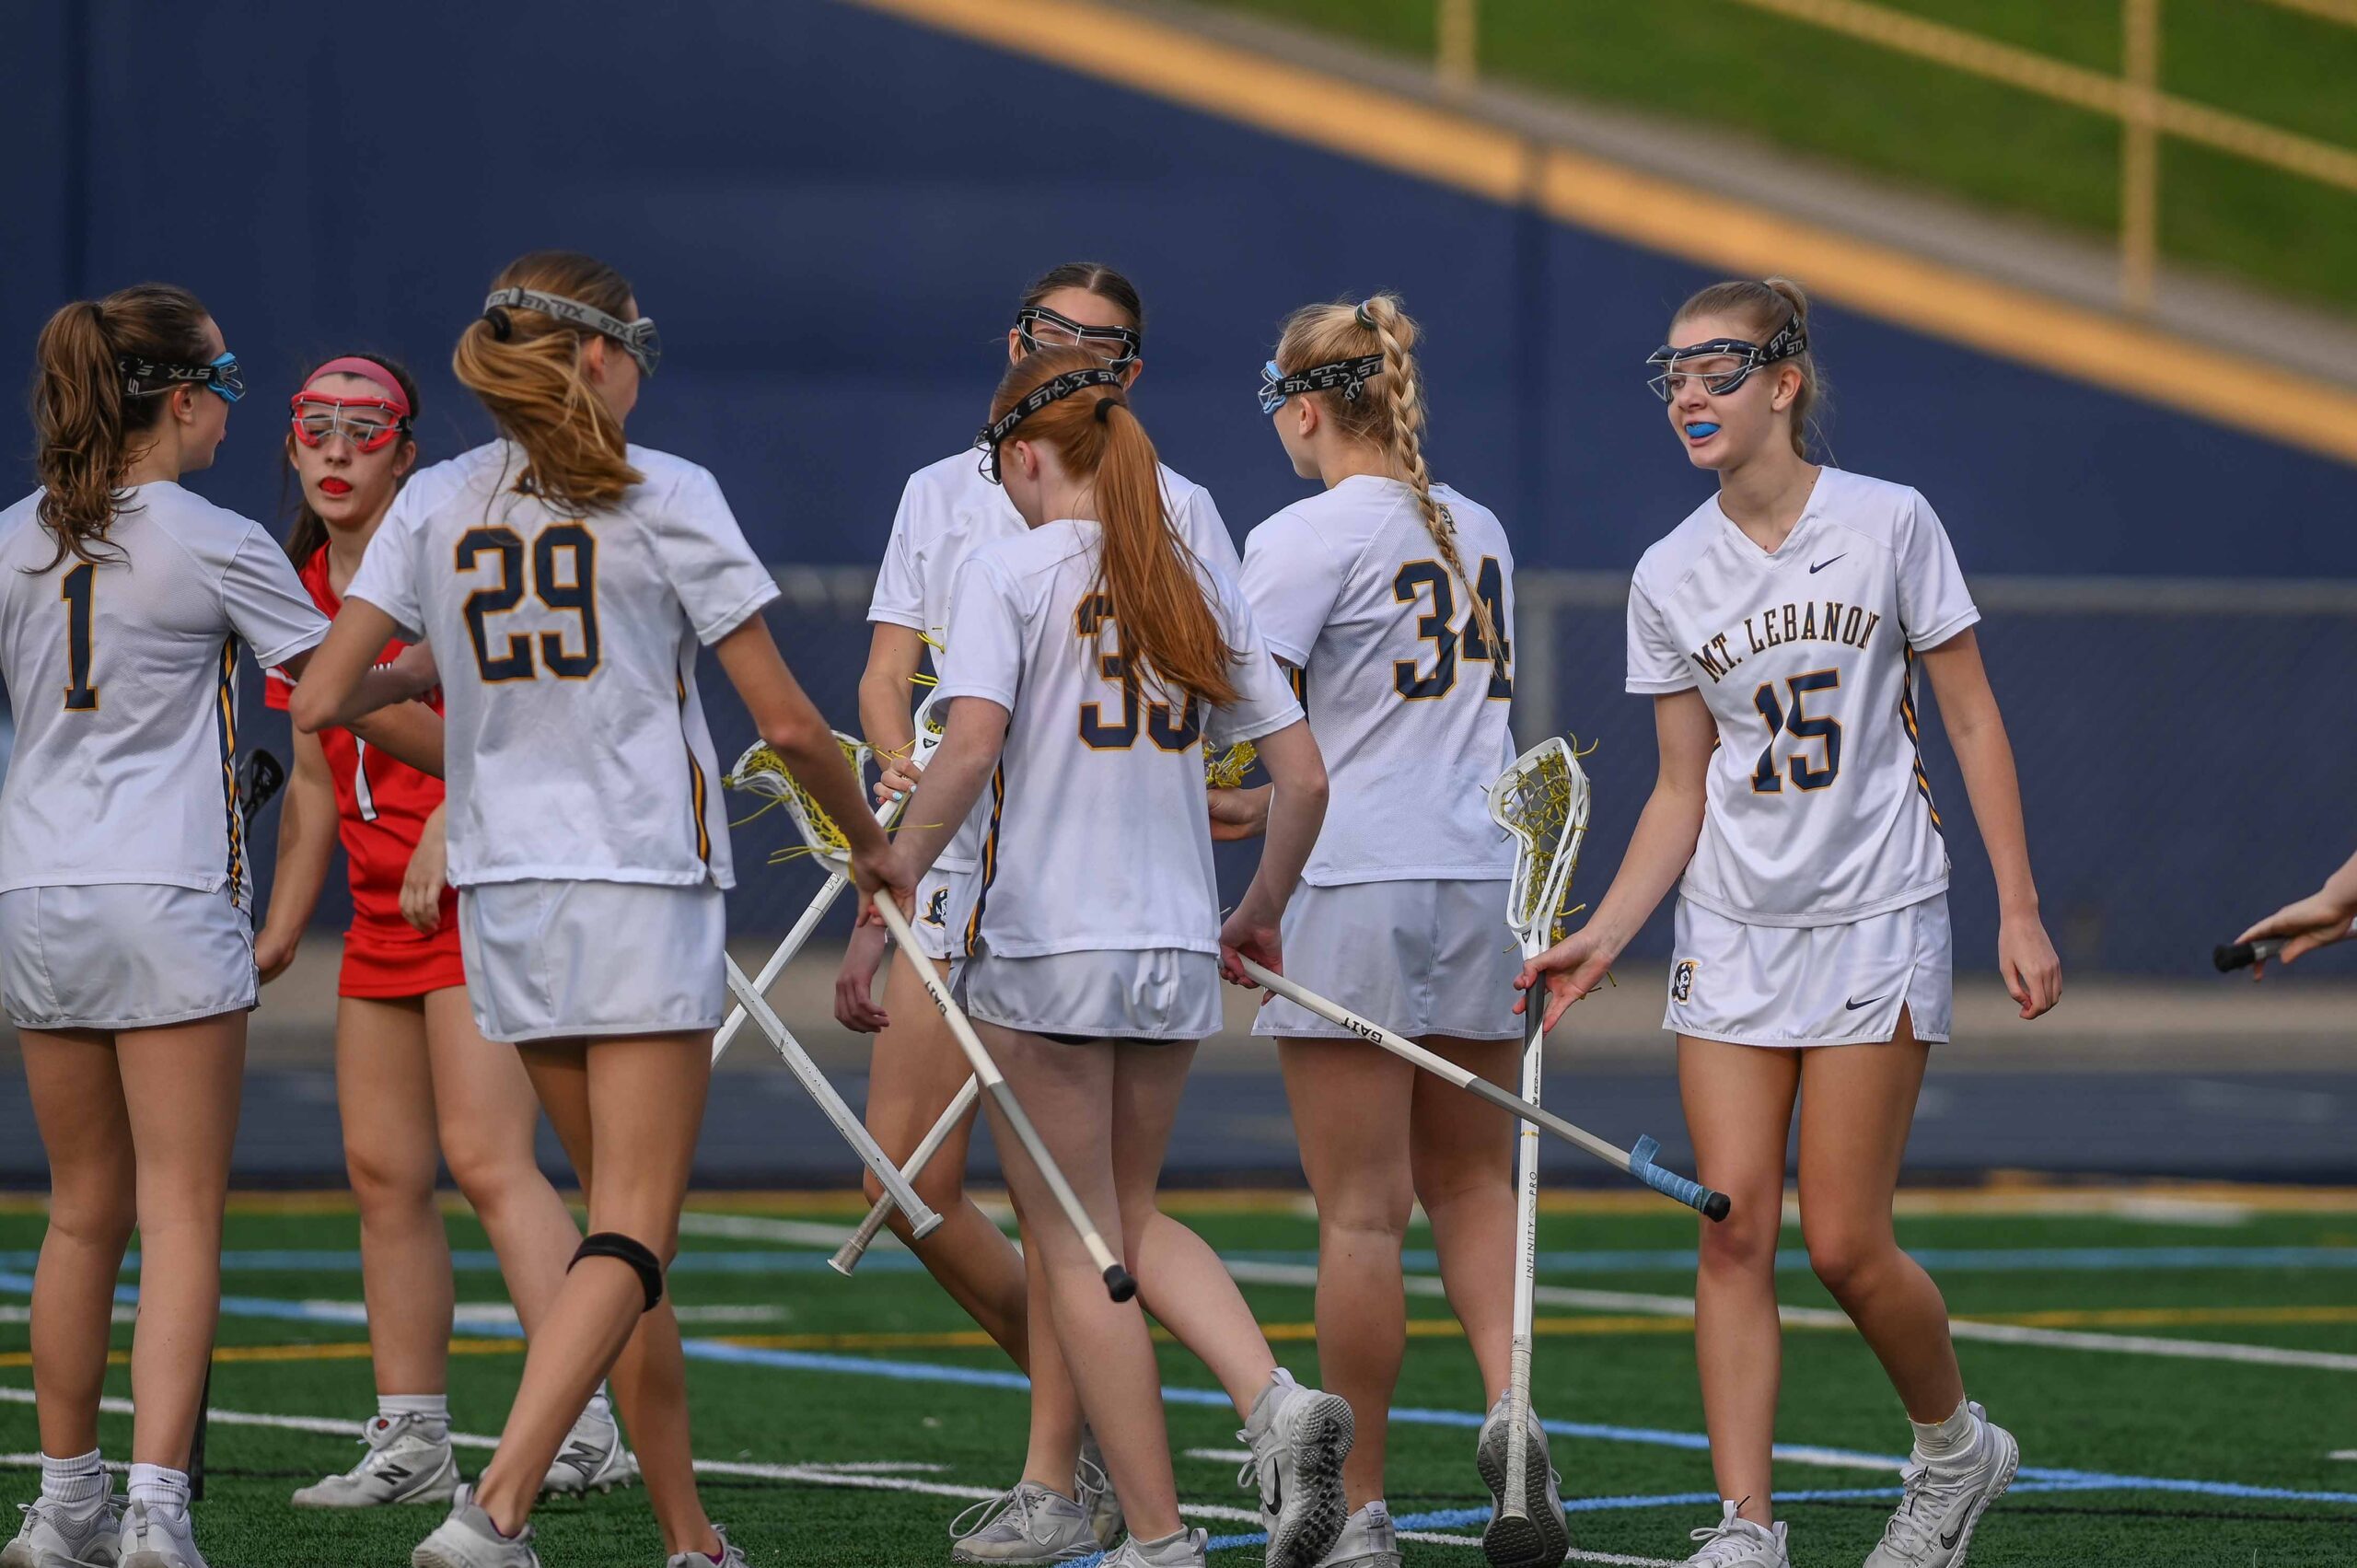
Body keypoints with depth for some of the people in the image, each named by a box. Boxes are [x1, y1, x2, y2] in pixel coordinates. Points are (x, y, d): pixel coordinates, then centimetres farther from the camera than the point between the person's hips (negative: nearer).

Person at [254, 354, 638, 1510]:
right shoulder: (306, 592, 14)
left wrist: (445, 838, -24)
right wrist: (277, 935, 18)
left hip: (478, 891, -8)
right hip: (380, 916, 8)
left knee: (486, 1158, -16)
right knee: (383, 1171, 5)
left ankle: (589, 1425, -18)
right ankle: (410, 1438, 10)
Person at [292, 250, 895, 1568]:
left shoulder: (436, 504, 4)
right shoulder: (665, 497, -7)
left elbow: (322, 703, -1)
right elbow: (787, 719, -7)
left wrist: (384, 696, 23)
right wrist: (869, 838, 11)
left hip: (504, 897, 5)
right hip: (642, 890, -5)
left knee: (630, 1212, 16)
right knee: (634, 1230, -7)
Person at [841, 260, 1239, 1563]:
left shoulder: (1171, 507, 5)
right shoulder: (942, 493, 15)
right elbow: (886, 676, 11)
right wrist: (904, 769, -9)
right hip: (954, 854, 4)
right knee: (910, 1177, -1)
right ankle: (1083, 1403, 18)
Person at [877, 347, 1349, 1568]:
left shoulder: (1009, 571, -6)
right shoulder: (1201, 583, 9)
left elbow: (972, 745, -21)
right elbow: (1303, 776, 8)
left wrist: (900, 867, -10)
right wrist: (1261, 910, 23)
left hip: (1045, 945, -6)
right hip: (1175, 951, 6)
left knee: (1073, 1248, 4)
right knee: (1132, 1216, 20)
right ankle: (1275, 1400, -5)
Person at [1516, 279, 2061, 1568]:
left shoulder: (1889, 524, -5)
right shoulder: (1668, 578, 4)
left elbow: (1972, 722, -1)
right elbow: (1685, 790, 9)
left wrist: (2019, 911, -5)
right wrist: (1602, 937, -2)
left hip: (1876, 919, -3)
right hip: (1731, 931, 4)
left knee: (1843, 1243, -5)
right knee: (1734, 1230, -5)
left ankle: (1955, 1445, 21)